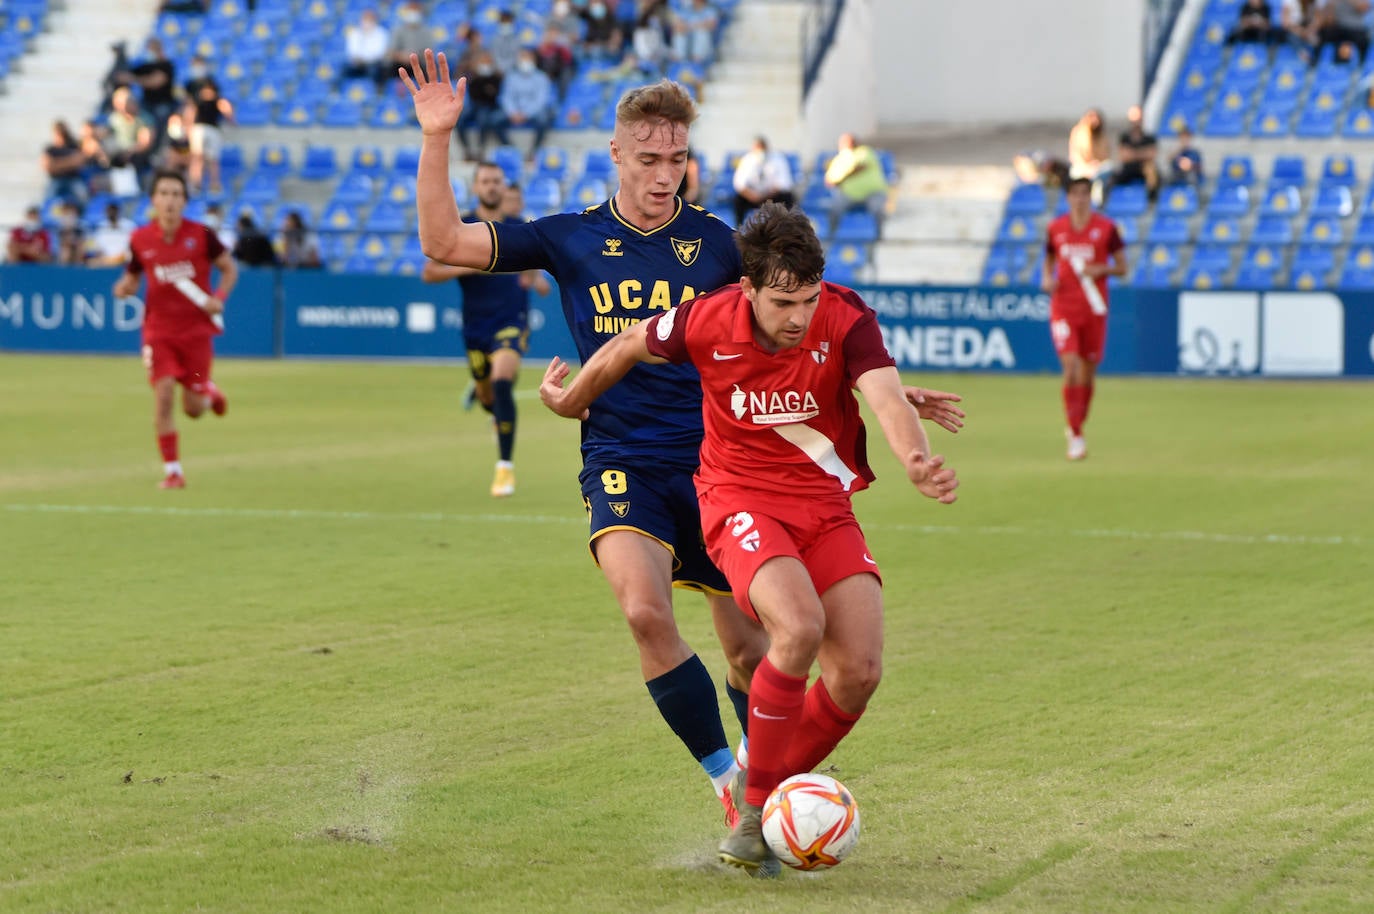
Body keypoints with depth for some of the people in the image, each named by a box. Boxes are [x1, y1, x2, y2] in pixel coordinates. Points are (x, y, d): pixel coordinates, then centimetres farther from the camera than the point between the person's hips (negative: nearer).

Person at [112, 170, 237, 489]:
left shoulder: (200, 235, -7)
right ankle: (172, 470, -3)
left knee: (193, 409, 2)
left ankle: (210, 393, 41)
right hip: (159, 328, 0)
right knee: (163, 393, -14)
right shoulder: (140, 239, -3)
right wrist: (125, 287, -13)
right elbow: (133, 277, 11)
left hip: (197, 329, 0)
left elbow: (229, 269, 5)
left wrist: (218, 298, -12)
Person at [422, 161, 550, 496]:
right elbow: (428, 273, -5)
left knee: (502, 384, -24)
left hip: (512, 320, -1)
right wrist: (467, 267, -19)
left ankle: (505, 466, -17)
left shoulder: (519, 226, 3)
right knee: (488, 398, 10)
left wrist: (536, 277, 0)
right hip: (475, 324, 1)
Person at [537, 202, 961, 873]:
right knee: (799, 628, -30)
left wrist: (917, 461, -55)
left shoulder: (846, 320, -17)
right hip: (740, 499, -3)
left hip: (825, 505, 3)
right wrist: (571, 399, 22)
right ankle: (754, 807, -13)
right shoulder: (708, 321, -16)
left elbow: (886, 398, -34)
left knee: (860, 670, -12)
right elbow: (630, 345, 6)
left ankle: (772, 793, 14)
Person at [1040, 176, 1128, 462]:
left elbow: (1122, 267, 4)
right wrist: (1047, 279, -3)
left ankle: (1077, 425, 31)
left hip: (1094, 309, 0)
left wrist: (1101, 269, -15)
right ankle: (1076, 437, -12)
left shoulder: (1106, 228, -1)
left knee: (1088, 370, 8)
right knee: (1071, 366, -15)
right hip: (1063, 307, 0)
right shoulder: (1054, 229, 5)